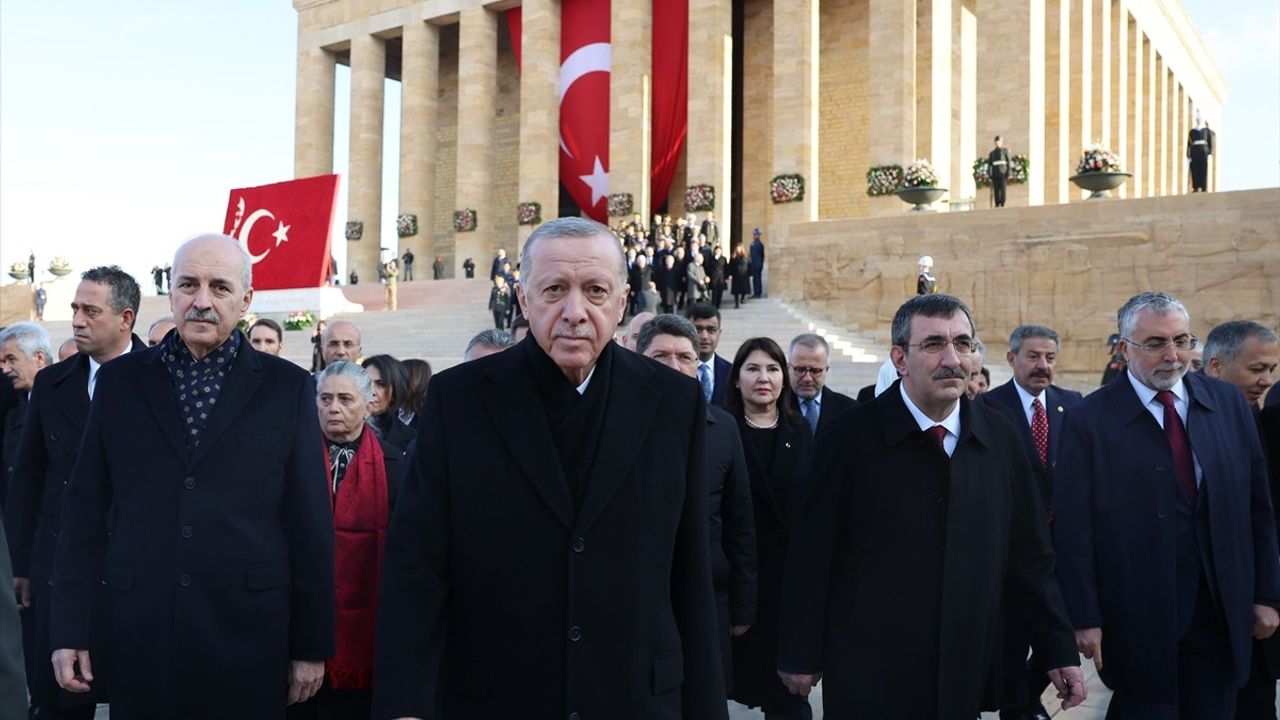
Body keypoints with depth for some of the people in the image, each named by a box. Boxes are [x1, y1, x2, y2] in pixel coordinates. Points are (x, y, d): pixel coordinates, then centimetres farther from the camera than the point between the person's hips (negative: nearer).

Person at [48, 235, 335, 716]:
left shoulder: (288, 387, 0)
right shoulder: (120, 380, 5)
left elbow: (310, 523, 0)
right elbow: (85, 508, 6)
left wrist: (312, 645, -1)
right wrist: (71, 628, 2)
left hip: (247, 636, -1)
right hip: (137, 634, 2)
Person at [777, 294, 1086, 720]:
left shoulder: (998, 436, 0)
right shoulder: (853, 437, -11)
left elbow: (1029, 553, 6)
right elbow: (811, 555, -7)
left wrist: (1059, 652, 7)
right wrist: (800, 655, -4)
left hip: (966, 673, 4)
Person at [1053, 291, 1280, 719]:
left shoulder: (1228, 403, 3)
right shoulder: (1090, 420, -9)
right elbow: (1073, 529, -10)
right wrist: (1085, 619, -11)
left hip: (1222, 611, 4)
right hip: (1137, 618, -3)